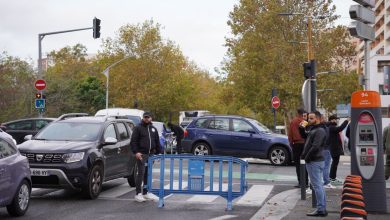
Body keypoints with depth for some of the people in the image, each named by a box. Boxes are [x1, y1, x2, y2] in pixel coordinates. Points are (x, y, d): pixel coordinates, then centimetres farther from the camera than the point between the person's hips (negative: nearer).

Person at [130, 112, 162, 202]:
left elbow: (157, 142, 21)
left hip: (151, 154, 6)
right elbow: (133, 141, -6)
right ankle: (138, 193, -6)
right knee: (141, 173, -10)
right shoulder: (138, 128, -1)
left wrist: (158, 152, 14)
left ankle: (145, 192, 17)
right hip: (141, 154, -6)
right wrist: (136, 152, -16)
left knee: (148, 174, 9)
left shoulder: (153, 129, 17)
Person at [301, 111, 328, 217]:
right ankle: (322, 208, 17)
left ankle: (321, 209, -6)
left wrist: (307, 157, -15)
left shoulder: (320, 131, -14)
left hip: (315, 161, -10)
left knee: (317, 185, -8)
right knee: (319, 185, 12)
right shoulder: (313, 130, 18)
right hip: (314, 161, 10)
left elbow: (315, 147, -22)